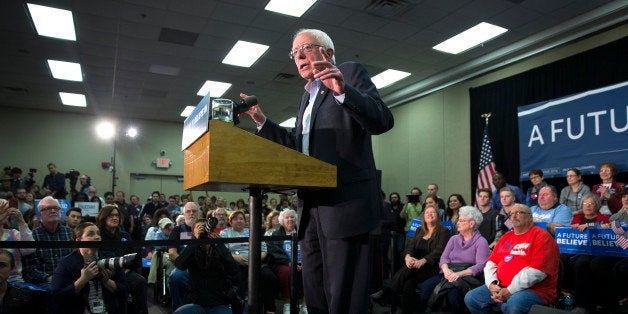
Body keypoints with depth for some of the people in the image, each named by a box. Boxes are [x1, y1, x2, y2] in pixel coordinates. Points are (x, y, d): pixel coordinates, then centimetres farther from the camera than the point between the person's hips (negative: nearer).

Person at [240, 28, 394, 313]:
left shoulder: (350, 73, 3)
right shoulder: (307, 95, 25)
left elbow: (383, 120, -11)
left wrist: (342, 91, -24)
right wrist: (261, 121, 17)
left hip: (345, 202, -8)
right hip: (312, 206, 8)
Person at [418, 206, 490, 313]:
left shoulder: (481, 242, 4)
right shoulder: (454, 239, 20)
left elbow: (480, 265, -9)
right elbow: (444, 257, 11)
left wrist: (459, 274, -21)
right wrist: (446, 270, -12)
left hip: (468, 276, -5)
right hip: (449, 274, 5)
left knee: (452, 293, -38)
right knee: (425, 286, -23)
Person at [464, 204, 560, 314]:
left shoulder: (541, 236, -5)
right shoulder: (506, 237, 18)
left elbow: (537, 271, -16)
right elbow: (491, 262, 15)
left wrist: (510, 291, -18)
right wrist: (492, 284, -5)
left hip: (533, 290, -7)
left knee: (513, 304, -37)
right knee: (470, 298, -6)